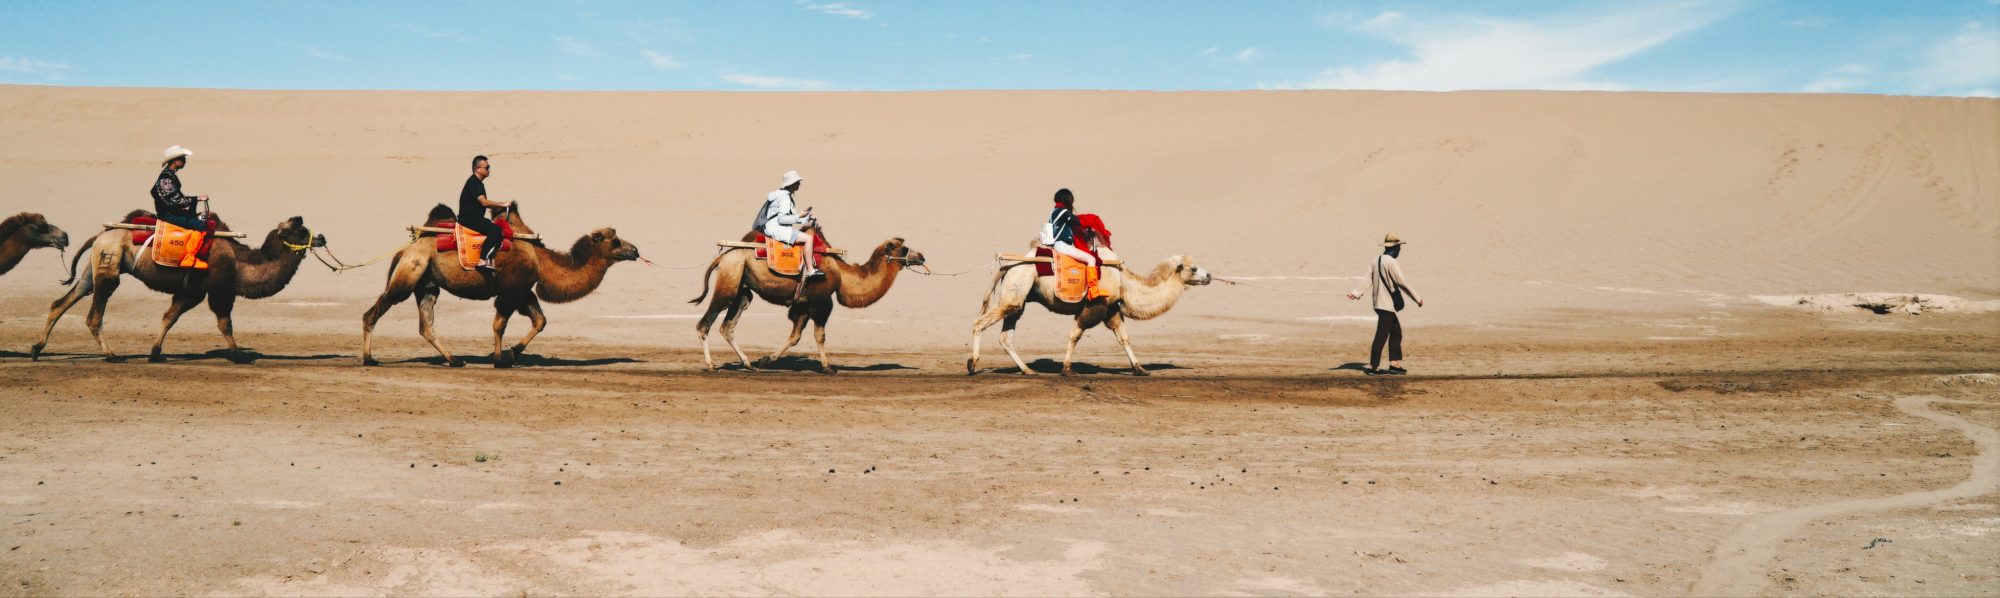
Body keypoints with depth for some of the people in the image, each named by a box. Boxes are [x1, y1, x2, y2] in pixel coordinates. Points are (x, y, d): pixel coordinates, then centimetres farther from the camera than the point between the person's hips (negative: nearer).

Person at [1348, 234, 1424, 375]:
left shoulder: (1377, 260, 11)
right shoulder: (1390, 262, -16)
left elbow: (1368, 279, 3)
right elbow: (1402, 283, -17)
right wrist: (1417, 299, -10)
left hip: (1379, 303, 9)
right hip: (1387, 304, -9)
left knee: (1396, 332, 15)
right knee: (1381, 336, -5)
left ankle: (1395, 364, 17)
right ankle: (1373, 367, -2)